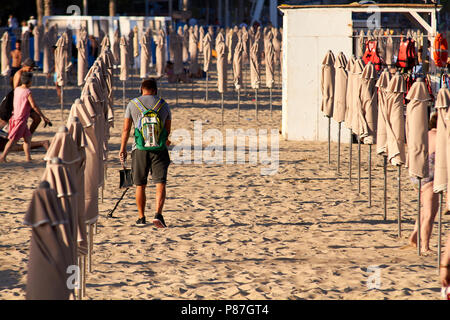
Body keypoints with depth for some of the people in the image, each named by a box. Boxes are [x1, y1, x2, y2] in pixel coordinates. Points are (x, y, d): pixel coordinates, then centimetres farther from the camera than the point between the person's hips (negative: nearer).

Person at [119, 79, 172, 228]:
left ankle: (141, 218, 17)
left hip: (140, 148, 0)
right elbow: (167, 130, 14)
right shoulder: (163, 105, 8)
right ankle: (158, 214, -22)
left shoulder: (133, 104, 5)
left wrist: (122, 149, 9)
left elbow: (126, 129, 2)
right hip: (159, 148, 0)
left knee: (140, 185, 11)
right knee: (160, 183, -4)